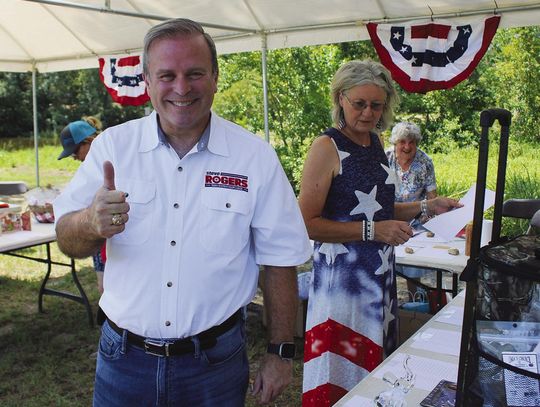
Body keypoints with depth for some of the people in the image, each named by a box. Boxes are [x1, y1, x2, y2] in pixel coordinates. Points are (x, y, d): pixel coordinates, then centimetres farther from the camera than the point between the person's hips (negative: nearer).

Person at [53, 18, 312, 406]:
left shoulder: (256, 156, -7)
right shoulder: (113, 145, -4)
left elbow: (280, 260, -3)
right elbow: (68, 241, -3)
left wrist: (281, 353, -1)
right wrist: (90, 223, -26)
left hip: (216, 360, -1)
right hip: (123, 358, 2)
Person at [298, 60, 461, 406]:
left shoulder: (375, 143, 11)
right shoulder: (327, 147, -12)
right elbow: (307, 223, -18)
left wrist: (426, 207, 12)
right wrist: (371, 230, -21)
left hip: (380, 273, 8)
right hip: (342, 276, -7)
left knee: (374, 359, 17)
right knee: (342, 375, 1)